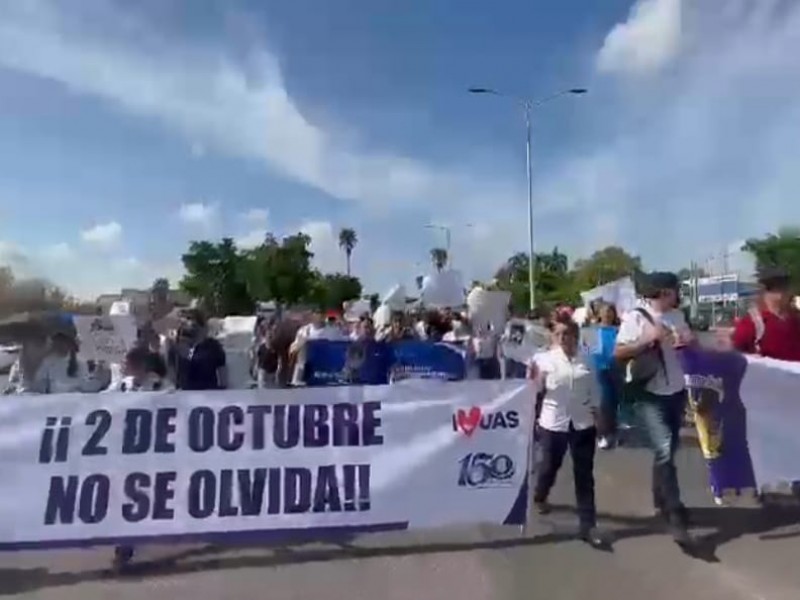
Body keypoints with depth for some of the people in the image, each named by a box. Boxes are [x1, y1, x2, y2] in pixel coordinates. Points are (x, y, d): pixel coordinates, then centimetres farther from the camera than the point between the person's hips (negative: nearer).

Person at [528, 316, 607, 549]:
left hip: (582, 423, 2)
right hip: (553, 422, -2)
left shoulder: (586, 360, 3)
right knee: (550, 465, 13)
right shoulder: (544, 359, -5)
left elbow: (594, 390, 9)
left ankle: (588, 525, 11)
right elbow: (535, 390, -6)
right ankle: (539, 496, 45)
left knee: (584, 474, 4)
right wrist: (533, 376, -24)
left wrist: (597, 413, 7)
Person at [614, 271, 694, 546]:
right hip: (648, 394, -7)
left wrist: (687, 341, -5)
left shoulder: (677, 315, 7)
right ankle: (676, 516, -8)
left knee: (669, 450, 17)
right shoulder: (635, 317, -13)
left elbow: (691, 341, 17)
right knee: (664, 451, -15)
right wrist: (648, 339, -28)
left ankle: (661, 502, 35)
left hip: (676, 391, 7)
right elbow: (618, 353, -18)